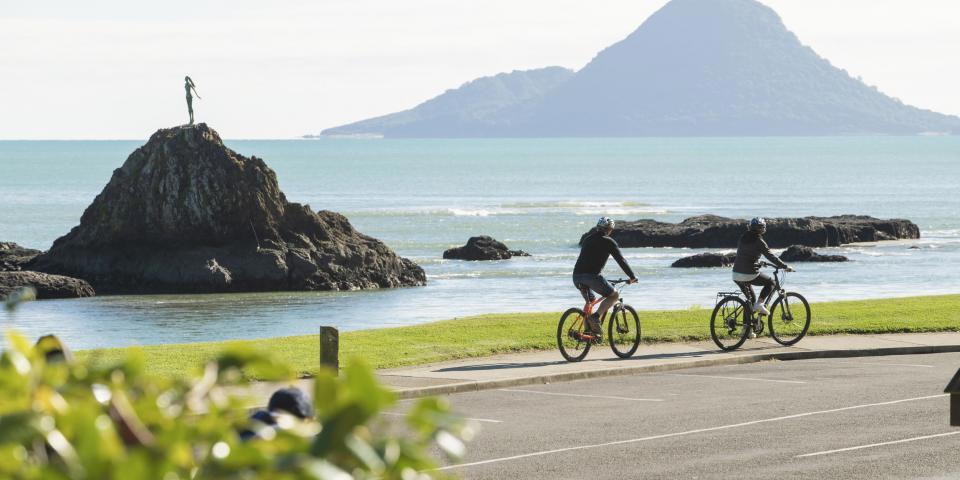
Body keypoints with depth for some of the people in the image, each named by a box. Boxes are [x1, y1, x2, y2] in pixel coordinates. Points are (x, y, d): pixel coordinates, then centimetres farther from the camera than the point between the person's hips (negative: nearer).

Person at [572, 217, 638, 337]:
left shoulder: (587, 239, 24)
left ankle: (588, 329, 16)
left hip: (577, 276, 7)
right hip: (592, 275, -7)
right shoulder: (608, 242, 5)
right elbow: (621, 260, 5)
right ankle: (596, 317, -12)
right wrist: (632, 277, 15)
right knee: (614, 295, 8)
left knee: (590, 301, 27)